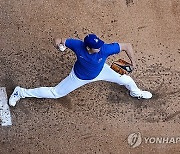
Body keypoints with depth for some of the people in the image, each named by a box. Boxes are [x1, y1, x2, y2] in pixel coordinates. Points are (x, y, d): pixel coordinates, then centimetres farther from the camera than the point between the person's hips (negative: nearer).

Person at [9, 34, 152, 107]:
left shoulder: (105, 49, -40)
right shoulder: (78, 45, -39)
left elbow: (127, 46, -30)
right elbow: (58, 40, -27)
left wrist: (133, 62, -26)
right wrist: (59, 43, -49)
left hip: (100, 72, 2)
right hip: (79, 77, -2)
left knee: (126, 80, 3)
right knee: (55, 93, 5)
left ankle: (135, 92, 44)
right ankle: (21, 92, 24)